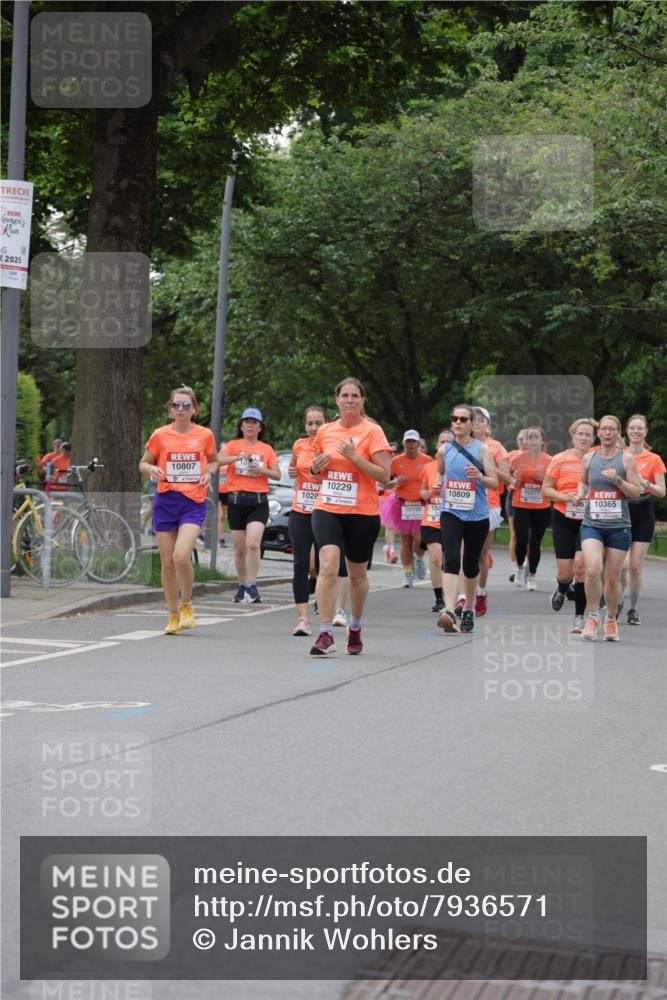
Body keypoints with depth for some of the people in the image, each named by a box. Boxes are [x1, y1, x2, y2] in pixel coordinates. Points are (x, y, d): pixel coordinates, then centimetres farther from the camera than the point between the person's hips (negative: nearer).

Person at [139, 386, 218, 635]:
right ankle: (173, 616, 18)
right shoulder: (160, 435, 2)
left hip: (193, 502, -2)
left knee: (181, 556, -20)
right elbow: (143, 463, 12)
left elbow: (213, 460, 20)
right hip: (165, 500, 2)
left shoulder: (205, 435, 2)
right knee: (167, 562, 3)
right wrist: (151, 470, -10)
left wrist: (209, 472, -2)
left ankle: (186, 605, 5)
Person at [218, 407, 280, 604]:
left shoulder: (267, 449, 9)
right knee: (240, 548, 6)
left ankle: (252, 587, -13)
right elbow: (218, 460, -10)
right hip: (236, 500, 1)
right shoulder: (233, 446, 7)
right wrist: (239, 457, -23)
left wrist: (262, 470, -11)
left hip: (258, 501, -1)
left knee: (253, 544, -18)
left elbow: (277, 474, 7)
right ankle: (242, 586, 20)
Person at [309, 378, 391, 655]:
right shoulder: (325, 432, 7)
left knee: (357, 574, 12)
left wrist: (354, 457, -20)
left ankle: (355, 629, 34)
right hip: (327, 509, 2)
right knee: (328, 567, -17)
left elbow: (384, 475, -11)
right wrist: (316, 466, -2)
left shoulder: (372, 431, -5)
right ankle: (325, 635, -19)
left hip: (362, 513, -2)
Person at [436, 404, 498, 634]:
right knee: (451, 560, -18)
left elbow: (495, 483, -4)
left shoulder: (482, 449, -2)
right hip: (451, 513, 0)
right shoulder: (444, 450, 6)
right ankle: (449, 611, -28)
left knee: (471, 564, 10)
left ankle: (468, 610, 29)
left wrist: (480, 477, -23)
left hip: (477, 515, 0)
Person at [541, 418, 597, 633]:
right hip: (563, 519, 1)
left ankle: (579, 617, -2)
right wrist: (565, 496, -15)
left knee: (580, 564, -16)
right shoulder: (560, 460, 1)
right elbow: (546, 489, 3)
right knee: (565, 571, -1)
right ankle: (562, 590, 39)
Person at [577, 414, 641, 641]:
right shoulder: (589, 458, 7)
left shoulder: (626, 458, 0)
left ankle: (611, 620, 25)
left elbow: (636, 492, -2)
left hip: (618, 526, -1)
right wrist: (580, 493, 5)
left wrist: (617, 480, -17)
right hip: (592, 524, 1)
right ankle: (593, 617, -6)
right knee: (593, 569, -21)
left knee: (613, 578, 5)